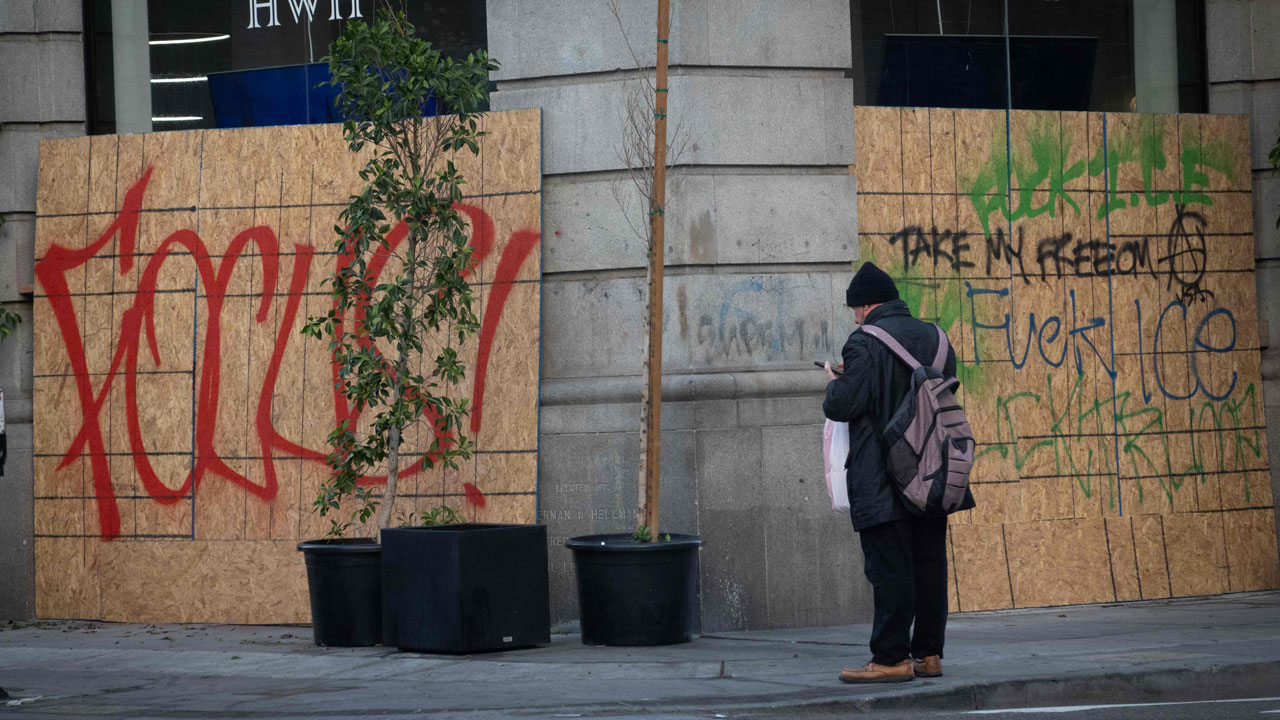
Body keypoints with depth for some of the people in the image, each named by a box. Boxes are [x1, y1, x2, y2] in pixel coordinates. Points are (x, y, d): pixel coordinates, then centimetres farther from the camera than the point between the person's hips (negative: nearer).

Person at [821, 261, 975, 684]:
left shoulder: (865, 344, -12)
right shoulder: (933, 338, 11)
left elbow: (843, 405, -16)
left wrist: (833, 384, 7)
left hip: (883, 482, -7)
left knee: (889, 570, -5)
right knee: (929, 564, 10)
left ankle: (891, 659, -5)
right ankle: (928, 653, 13)